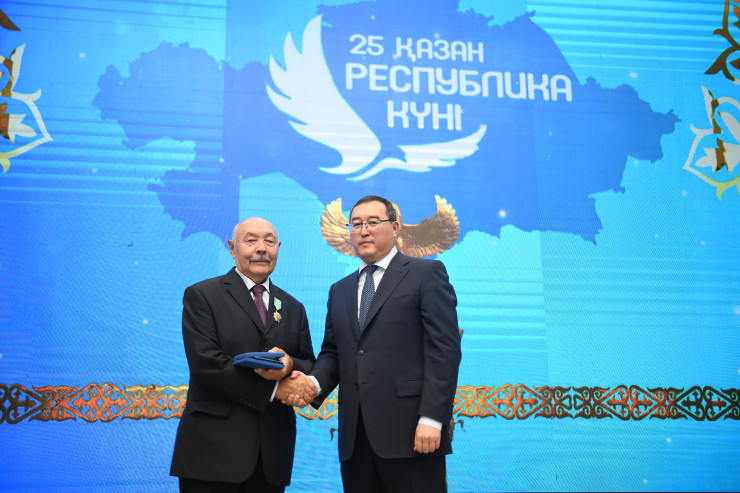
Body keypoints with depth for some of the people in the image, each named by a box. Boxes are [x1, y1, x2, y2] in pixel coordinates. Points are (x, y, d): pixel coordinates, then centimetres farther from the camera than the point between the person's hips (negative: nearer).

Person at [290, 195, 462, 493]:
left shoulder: (426, 274, 2)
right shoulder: (339, 291, 20)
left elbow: (443, 348, -7)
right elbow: (332, 352, 18)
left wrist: (432, 419, -15)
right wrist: (315, 382, -5)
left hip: (411, 433, -5)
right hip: (355, 437, 5)